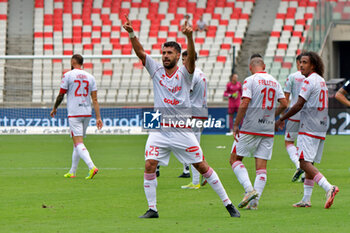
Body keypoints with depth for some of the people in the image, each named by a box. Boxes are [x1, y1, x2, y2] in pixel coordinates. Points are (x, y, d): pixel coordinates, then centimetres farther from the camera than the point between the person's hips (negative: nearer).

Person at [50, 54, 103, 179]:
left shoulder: (68, 75, -4)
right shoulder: (90, 77, 9)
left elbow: (61, 95, -1)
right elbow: (95, 99, 4)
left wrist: (54, 108, 15)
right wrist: (98, 117, 2)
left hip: (74, 114, -6)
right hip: (87, 113, 6)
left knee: (78, 143, -11)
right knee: (78, 142, 16)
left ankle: (92, 167, -30)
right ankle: (72, 172, 22)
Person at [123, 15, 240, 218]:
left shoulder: (184, 73, -2)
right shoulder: (156, 70, 5)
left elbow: (191, 58, -22)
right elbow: (140, 52, -6)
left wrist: (189, 37, -40)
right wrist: (131, 33, -23)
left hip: (182, 131, -2)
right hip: (159, 130, 2)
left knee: (202, 167, 1)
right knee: (149, 166, -11)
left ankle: (228, 204, 8)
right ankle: (152, 209, 0)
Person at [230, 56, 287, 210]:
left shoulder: (250, 80, -7)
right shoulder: (274, 82, 10)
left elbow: (244, 104, -16)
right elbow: (284, 104, 7)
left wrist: (236, 125, -9)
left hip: (250, 128, -5)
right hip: (268, 130, 5)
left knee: (235, 159, 6)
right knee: (261, 167, 5)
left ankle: (249, 190, -13)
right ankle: (254, 201, -2)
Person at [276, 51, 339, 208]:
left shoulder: (309, 81, -11)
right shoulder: (321, 81, 18)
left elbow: (299, 105, -15)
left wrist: (281, 119, -7)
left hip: (309, 129, -9)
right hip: (321, 129, 9)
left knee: (305, 163, -14)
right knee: (309, 163, 12)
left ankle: (328, 188, -29)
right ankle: (306, 199, 11)